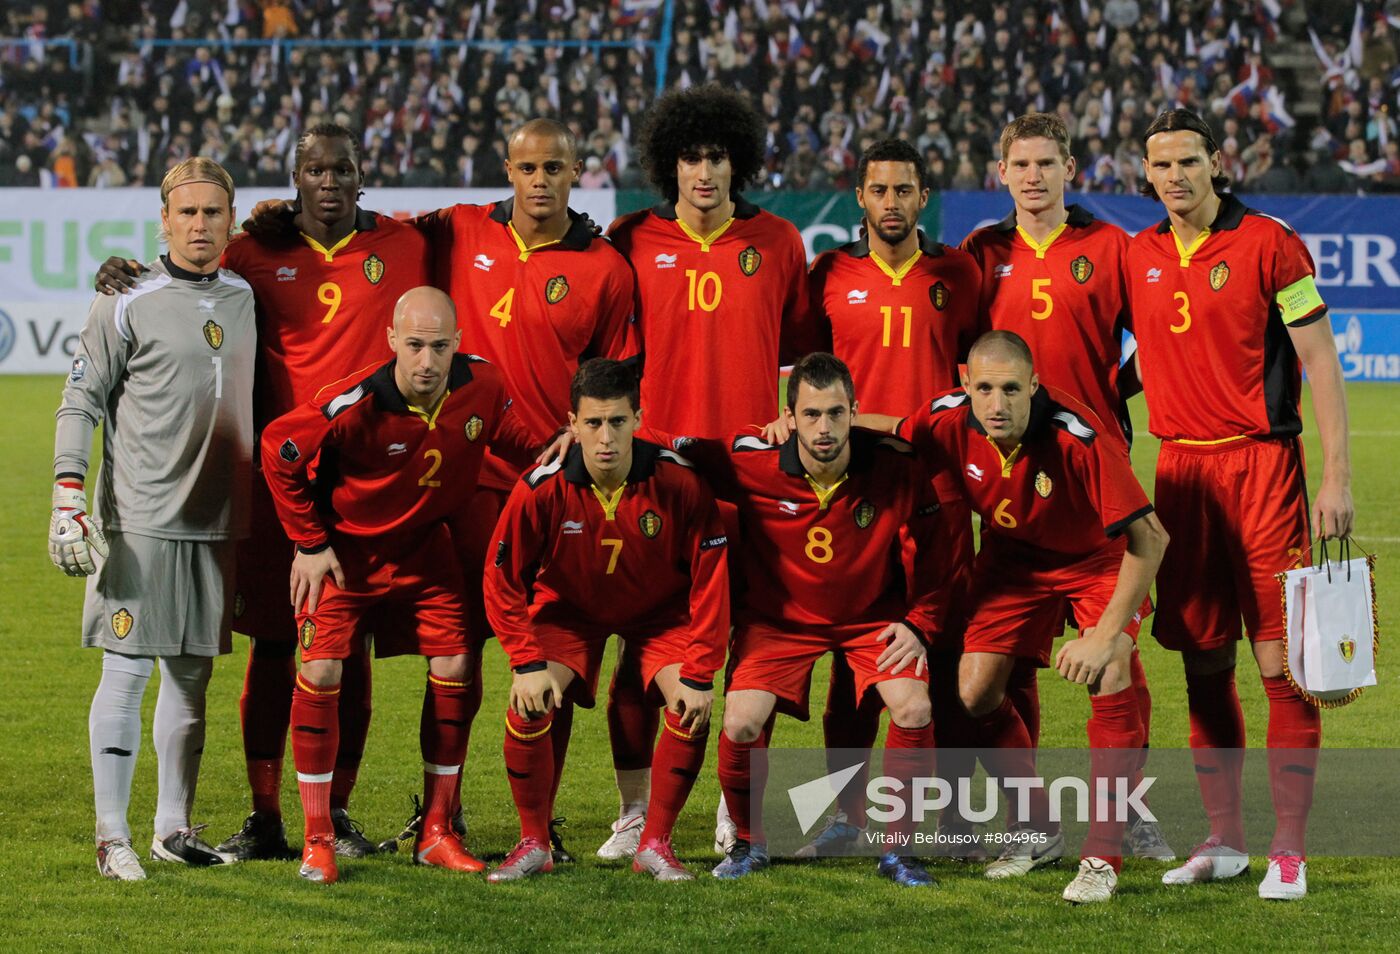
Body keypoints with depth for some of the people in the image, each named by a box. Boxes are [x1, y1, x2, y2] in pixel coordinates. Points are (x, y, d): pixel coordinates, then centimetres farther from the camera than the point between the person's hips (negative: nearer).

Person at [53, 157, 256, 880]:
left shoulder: (245, 297, 12)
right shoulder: (127, 304, -5)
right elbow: (81, 403, -4)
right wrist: (69, 494, -13)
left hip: (218, 520, 5)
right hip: (140, 517, -5)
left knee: (192, 671, 10)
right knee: (128, 670, -6)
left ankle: (174, 828, 18)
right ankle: (112, 835, -1)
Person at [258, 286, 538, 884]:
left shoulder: (481, 386, -17)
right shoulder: (356, 405, -31)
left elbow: (510, 439, 6)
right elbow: (278, 450, -17)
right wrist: (309, 543, -12)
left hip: (422, 544, 4)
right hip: (344, 543, -4)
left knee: (453, 667, -3)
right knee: (321, 671, -14)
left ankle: (437, 834, 10)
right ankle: (318, 840, -3)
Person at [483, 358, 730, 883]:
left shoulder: (678, 482, -28)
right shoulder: (541, 490, -27)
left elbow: (710, 579, -20)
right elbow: (504, 580, -14)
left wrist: (699, 674, -22)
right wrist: (527, 662, -21)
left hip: (659, 609, 0)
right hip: (568, 608, 0)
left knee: (692, 709, -21)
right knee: (530, 705, -21)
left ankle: (655, 844, -3)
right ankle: (534, 844, -1)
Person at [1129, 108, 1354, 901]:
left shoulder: (1267, 243, -5)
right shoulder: (1139, 256, 9)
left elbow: (1321, 360, -6)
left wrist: (1338, 477, -11)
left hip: (1261, 463, -5)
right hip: (1180, 468, 5)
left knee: (1282, 661, -6)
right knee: (1203, 660, 8)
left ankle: (1291, 849, -1)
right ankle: (1224, 840, 16)